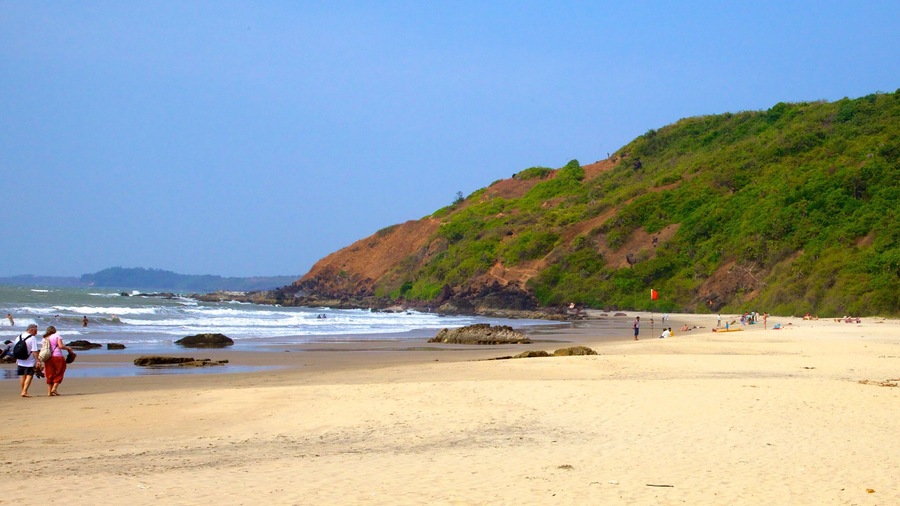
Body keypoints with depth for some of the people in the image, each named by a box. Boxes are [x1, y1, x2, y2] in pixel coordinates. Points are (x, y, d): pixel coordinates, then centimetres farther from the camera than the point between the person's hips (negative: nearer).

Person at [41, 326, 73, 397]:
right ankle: (54, 388, -6)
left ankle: (49, 392, 6)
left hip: (47, 358, 5)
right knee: (59, 374, 7)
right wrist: (68, 348, 4)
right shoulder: (57, 336, 1)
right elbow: (60, 346, -12)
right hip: (57, 357, -5)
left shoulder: (45, 338, 15)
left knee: (50, 375, 9)